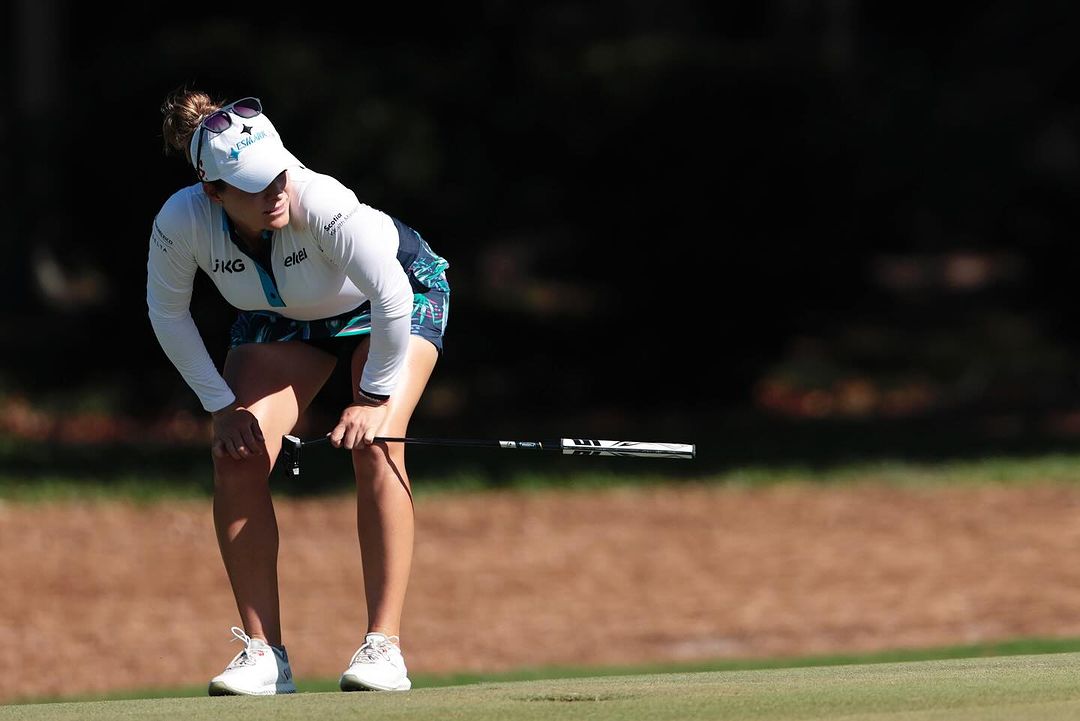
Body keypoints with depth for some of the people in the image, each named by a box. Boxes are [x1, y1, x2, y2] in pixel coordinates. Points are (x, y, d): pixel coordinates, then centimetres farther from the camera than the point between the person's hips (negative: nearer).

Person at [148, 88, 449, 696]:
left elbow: (392, 297, -36)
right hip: (282, 318, 4)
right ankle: (263, 653, -5)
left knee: (374, 444, -24)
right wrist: (221, 404, -11)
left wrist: (375, 398, -27)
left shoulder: (320, 202, -41)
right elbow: (167, 314, -11)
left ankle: (385, 647, -21)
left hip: (402, 293, -4)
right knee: (238, 456, -14)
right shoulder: (181, 222, -30)